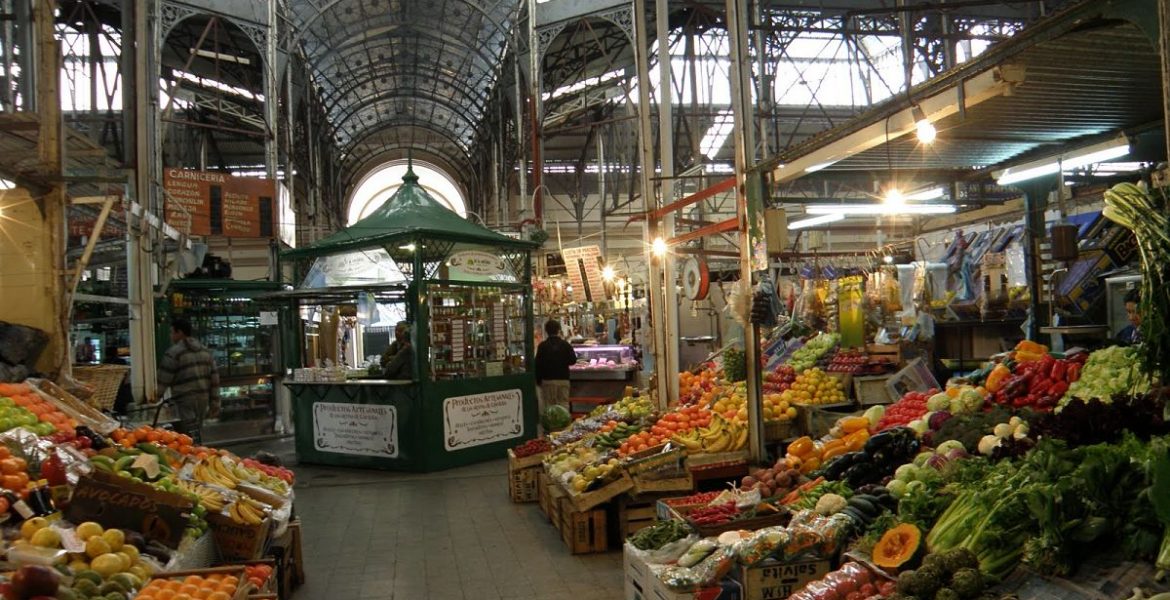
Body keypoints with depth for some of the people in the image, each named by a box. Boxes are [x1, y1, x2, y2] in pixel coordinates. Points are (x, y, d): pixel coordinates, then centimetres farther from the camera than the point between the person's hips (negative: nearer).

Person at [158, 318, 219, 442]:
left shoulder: (173, 352, -8)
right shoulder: (205, 351, 13)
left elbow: (163, 380, -9)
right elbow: (214, 377, 12)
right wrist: (214, 403, 15)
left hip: (185, 399, -7)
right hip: (203, 398, 7)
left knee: (191, 437, -8)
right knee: (197, 433, 15)